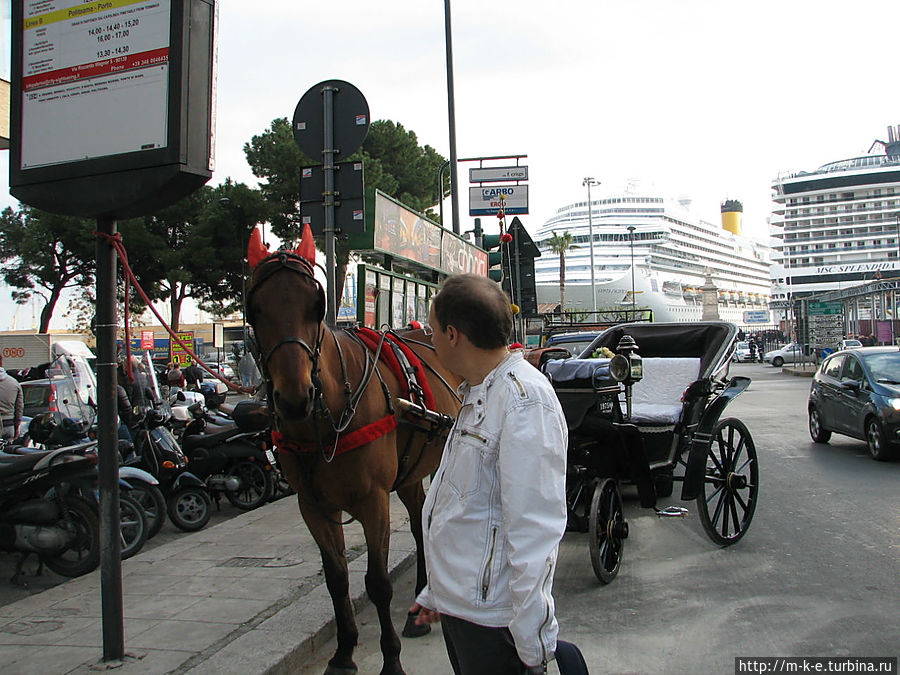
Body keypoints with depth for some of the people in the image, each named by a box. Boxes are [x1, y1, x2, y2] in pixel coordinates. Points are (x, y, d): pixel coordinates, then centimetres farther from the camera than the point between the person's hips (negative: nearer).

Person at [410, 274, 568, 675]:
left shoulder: (525, 400, -21)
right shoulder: (477, 396, 11)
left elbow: (534, 529, -24)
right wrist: (437, 591, 21)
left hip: (491, 619, -9)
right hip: (457, 604, 9)